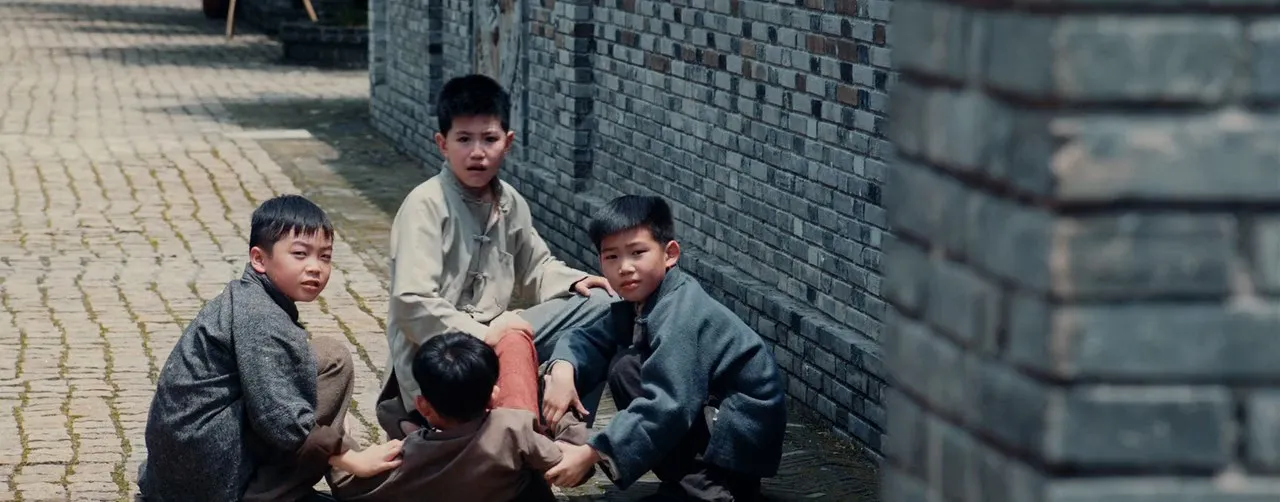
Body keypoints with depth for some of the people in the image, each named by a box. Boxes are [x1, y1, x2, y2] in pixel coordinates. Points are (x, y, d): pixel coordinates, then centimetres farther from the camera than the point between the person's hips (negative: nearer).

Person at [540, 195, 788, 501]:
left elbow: (667, 406, -32)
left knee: (628, 370, -17)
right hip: (714, 411, 9)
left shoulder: (680, 315, -24)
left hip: (746, 427, -9)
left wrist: (592, 454, -34)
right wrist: (562, 369, -20)